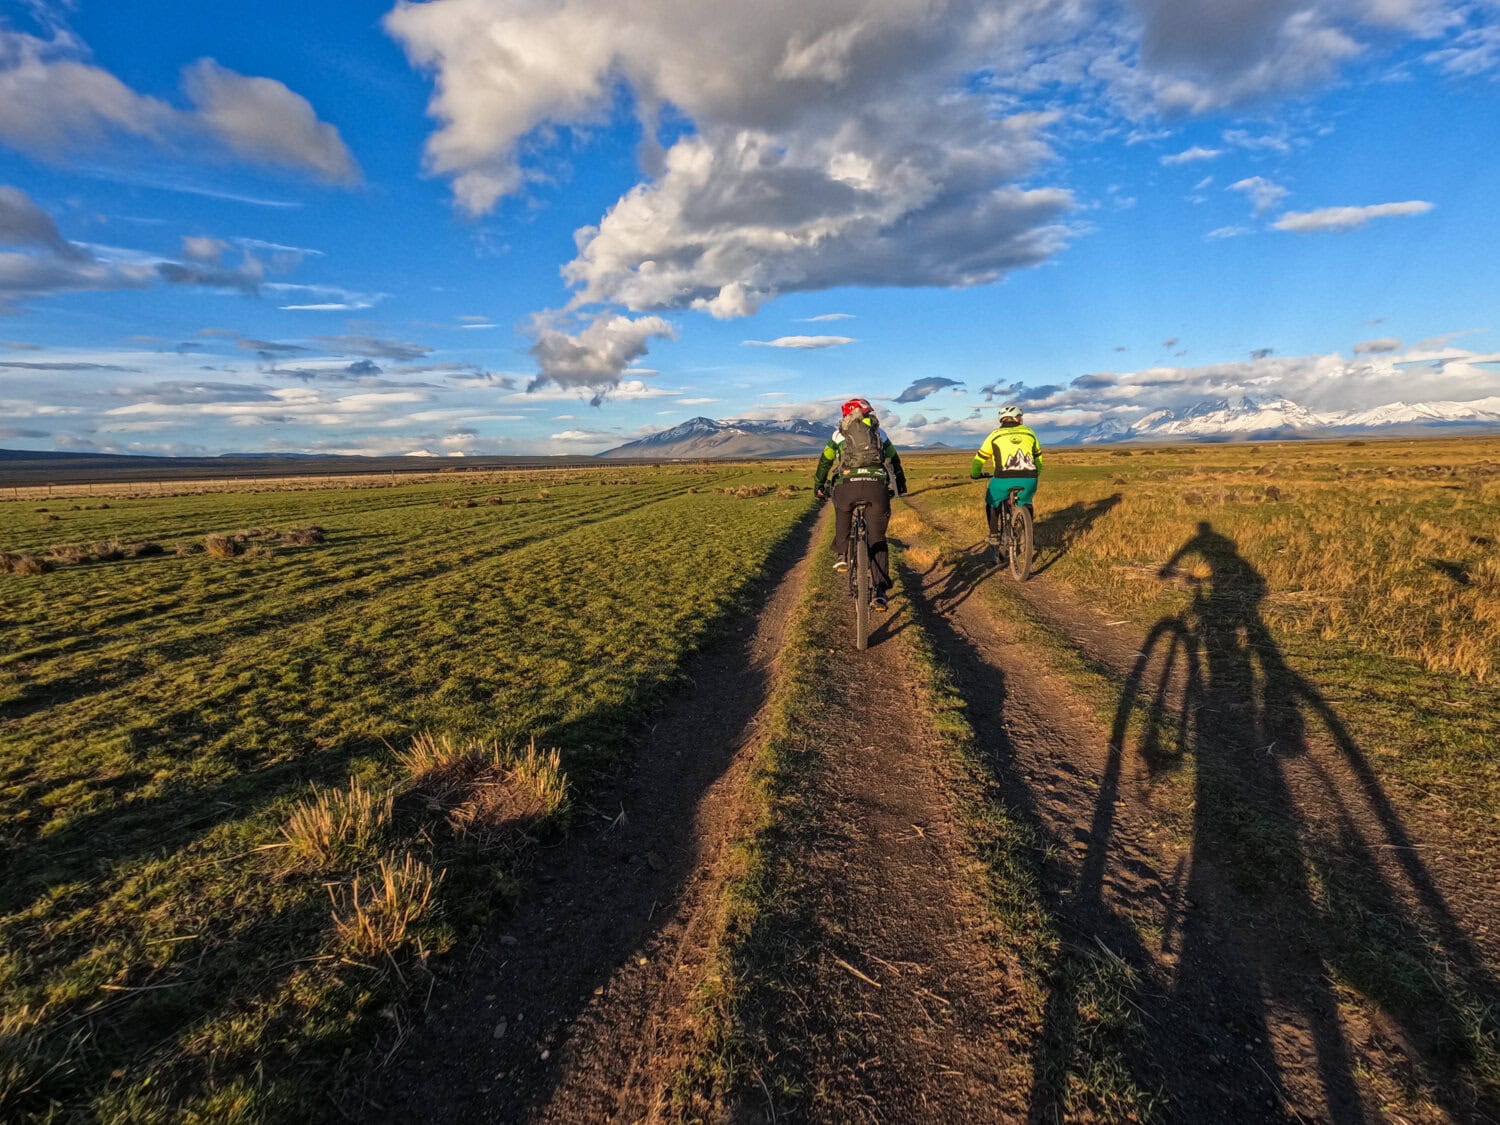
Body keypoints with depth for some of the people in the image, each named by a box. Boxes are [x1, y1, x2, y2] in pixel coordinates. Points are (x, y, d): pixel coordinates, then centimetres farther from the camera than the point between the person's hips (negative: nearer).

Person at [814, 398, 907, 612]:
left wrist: (819, 486, 43)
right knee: (877, 539, 8)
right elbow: (895, 460, 33)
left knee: (842, 513, 35)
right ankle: (880, 592, 0)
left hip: (848, 484, 0)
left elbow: (825, 462, 29)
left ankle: (841, 556, 24)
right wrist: (900, 485, 48)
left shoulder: (839, 434, 22)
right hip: (877, 486, 1)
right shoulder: (879, 433, 26)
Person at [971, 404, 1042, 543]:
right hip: (1028, 480, 2)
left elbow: (979, 459, 18)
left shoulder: (995, 435, 14)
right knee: (1026, 503, 33)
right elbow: (1038, 458, 29)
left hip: (1003, 479, -2)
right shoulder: (1029, 433, 21)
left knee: (992, 502, 28)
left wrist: (975, 474, 37)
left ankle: (994, 535, 22)